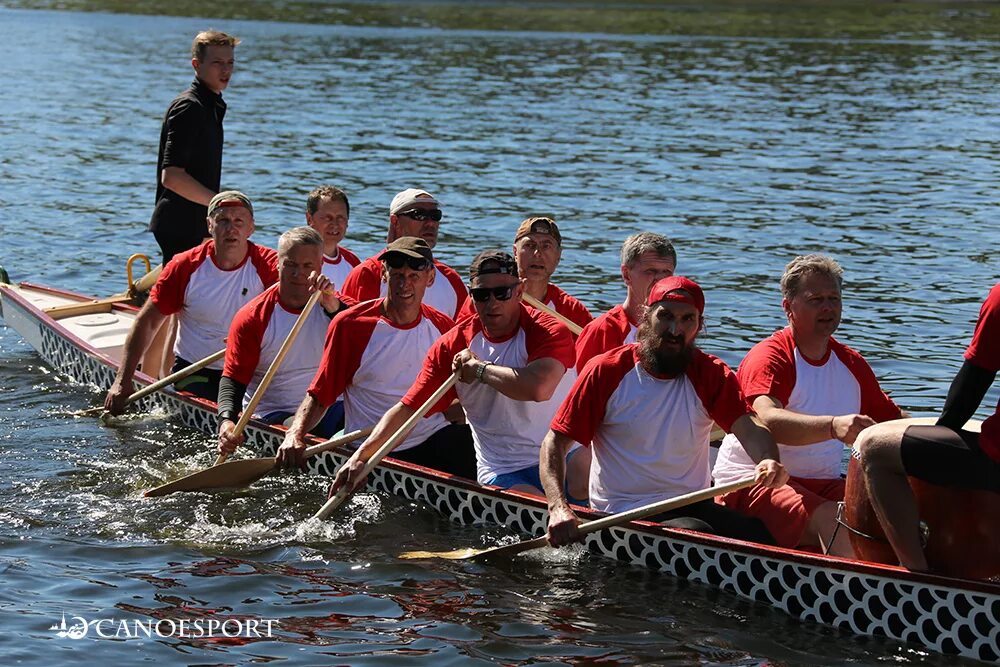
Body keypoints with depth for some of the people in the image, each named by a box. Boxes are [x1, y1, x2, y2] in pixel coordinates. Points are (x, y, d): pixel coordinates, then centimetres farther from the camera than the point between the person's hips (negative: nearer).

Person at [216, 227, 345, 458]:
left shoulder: (330, 305, 6)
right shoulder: (252, 317, -3)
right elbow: (233, 378, -7)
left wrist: (332, 306, -30)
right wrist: (227, 420, -26)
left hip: (329, 409, 3)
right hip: (273, 413, -3)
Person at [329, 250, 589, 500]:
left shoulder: (549, 332, -8)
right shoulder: (452, 346, 3)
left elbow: (538, 388, -29)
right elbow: (407, 408, 3)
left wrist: (479, 368, -14)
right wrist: (360, 457, -10)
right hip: (504, 472, 1)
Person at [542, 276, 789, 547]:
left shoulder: (711, 374, 4)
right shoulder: (606, 371, -3)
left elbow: (748, 426, -13)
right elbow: (554, 442, -4)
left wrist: (768, 461, -38)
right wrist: (558, 508, -22)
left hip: (694, 508, 4)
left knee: (764, 536, -21)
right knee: (699, 535, -31)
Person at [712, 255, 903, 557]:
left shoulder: (852, 364, 15)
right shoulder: (769, 356, -11)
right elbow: (768, 421, -30)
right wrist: (833, 426, -47)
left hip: (823, 484, 7)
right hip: (751, 483, -7)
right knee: (831, 519, -35)